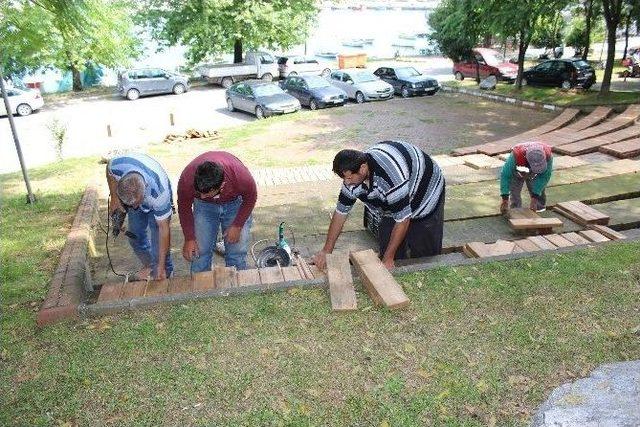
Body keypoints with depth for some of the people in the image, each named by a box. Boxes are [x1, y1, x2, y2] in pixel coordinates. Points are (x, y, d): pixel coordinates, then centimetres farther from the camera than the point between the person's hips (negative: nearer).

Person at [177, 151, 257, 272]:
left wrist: (237, 225, -12)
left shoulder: (241, 176, -38)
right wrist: (189, 238, -9)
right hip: (204, 206, 1)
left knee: (237, 252, -2)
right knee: (200, 252, -4)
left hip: (236, 203, -1)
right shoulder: (187, 178, -34)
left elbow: (250, 198, -14)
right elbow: (184, 208, -12)